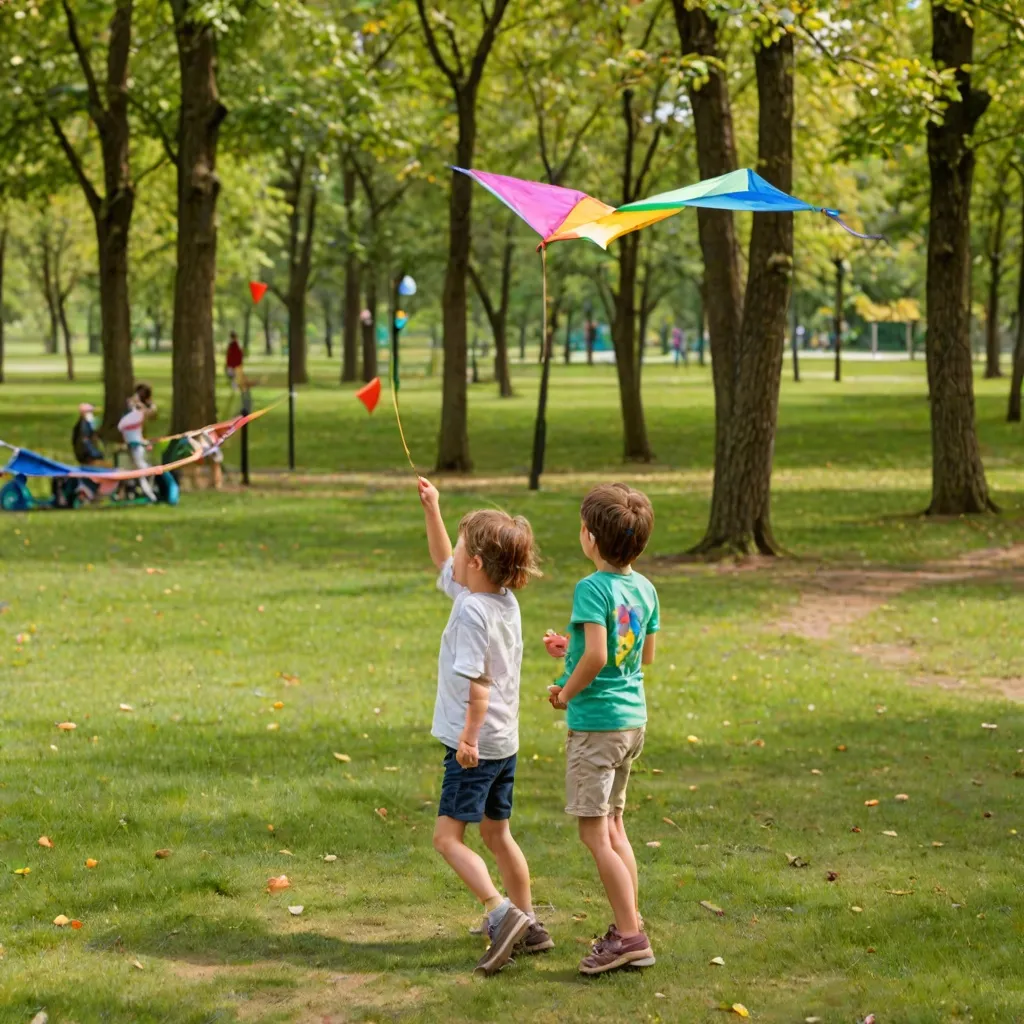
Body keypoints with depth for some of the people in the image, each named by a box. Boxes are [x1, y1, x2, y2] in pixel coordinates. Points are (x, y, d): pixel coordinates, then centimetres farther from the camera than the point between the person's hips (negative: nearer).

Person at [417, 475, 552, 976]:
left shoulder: (471, 611, -19)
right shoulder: (504, 600, 8)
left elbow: (477, 682, -24)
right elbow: (443, 562, 22)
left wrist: (469, 737, -24)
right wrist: (431, 508, 19)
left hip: (476, 743, -9)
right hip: (504, 741, 9)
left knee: (448, 835, -9)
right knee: (496, 833, 18)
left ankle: (502, 913, -20)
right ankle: (529, 925, 24)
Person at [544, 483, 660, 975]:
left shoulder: (592, 588, -18)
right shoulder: (645, 588, 5)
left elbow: (595, 656, -28)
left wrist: (566, 692, -10)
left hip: (595, 722, -8)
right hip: (633, 718, 8)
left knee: (595, 834, -3)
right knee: (613, 827, 18)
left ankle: (630, 935, -4)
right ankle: (629, 926, 21)